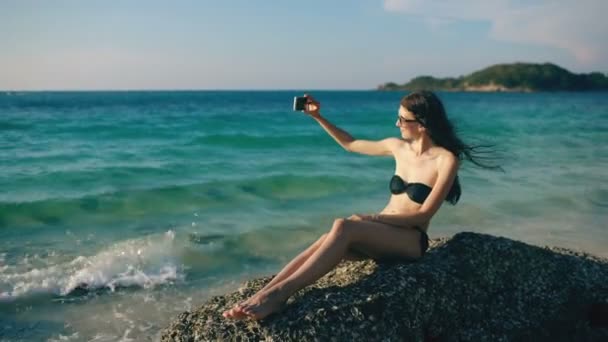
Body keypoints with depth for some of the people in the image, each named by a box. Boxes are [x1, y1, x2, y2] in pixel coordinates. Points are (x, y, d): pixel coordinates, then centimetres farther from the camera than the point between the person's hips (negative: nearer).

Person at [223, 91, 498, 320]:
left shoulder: (446, 159, -8)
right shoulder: (398, 147, 10)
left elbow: (424, 214, -13)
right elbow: (350, 144, 23)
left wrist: (372, 218, -20)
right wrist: (317, 116, 15)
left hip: (411, 240, -5)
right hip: (380, 233, 5)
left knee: (343, 227, -35)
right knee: (327, 240, -30)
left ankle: (279, 293, -43)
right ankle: (262, 294, -42)